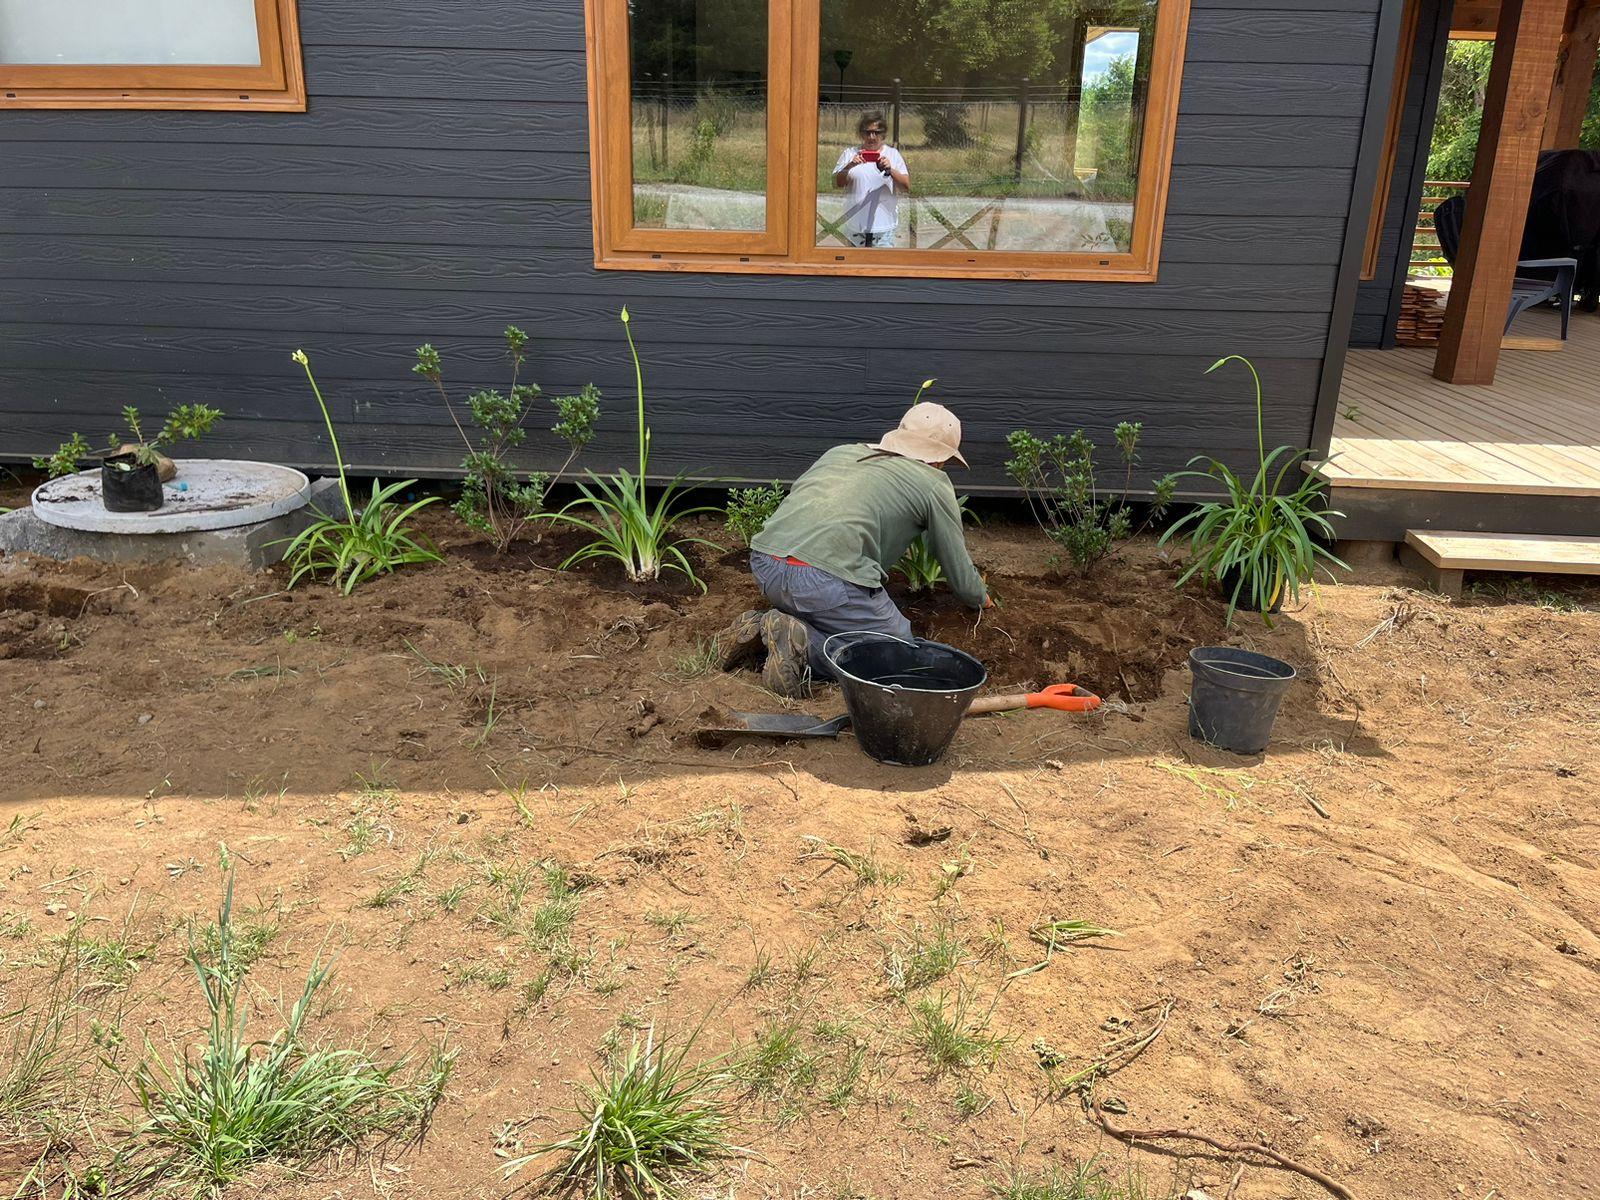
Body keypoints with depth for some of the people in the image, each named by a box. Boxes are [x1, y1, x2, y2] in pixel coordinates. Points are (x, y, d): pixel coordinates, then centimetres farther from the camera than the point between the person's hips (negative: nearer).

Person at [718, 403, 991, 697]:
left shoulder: (841, 451, 27)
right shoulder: (933, 483, 13)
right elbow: (958, 567, 22)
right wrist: (982, 599, 44)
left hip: (764, 563, 7)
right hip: (825, 578, -7)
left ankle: (760, 629, 7)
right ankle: (802, 644, -13)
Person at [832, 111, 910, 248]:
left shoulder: (893, 154, 7)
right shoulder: (850, 153, 8)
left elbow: (907, 186, -2)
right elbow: (836, 184, 0)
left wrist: (890, 170, -18)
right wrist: (849, 167, -18)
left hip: (884, 226, -1)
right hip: (856, 223, 1)